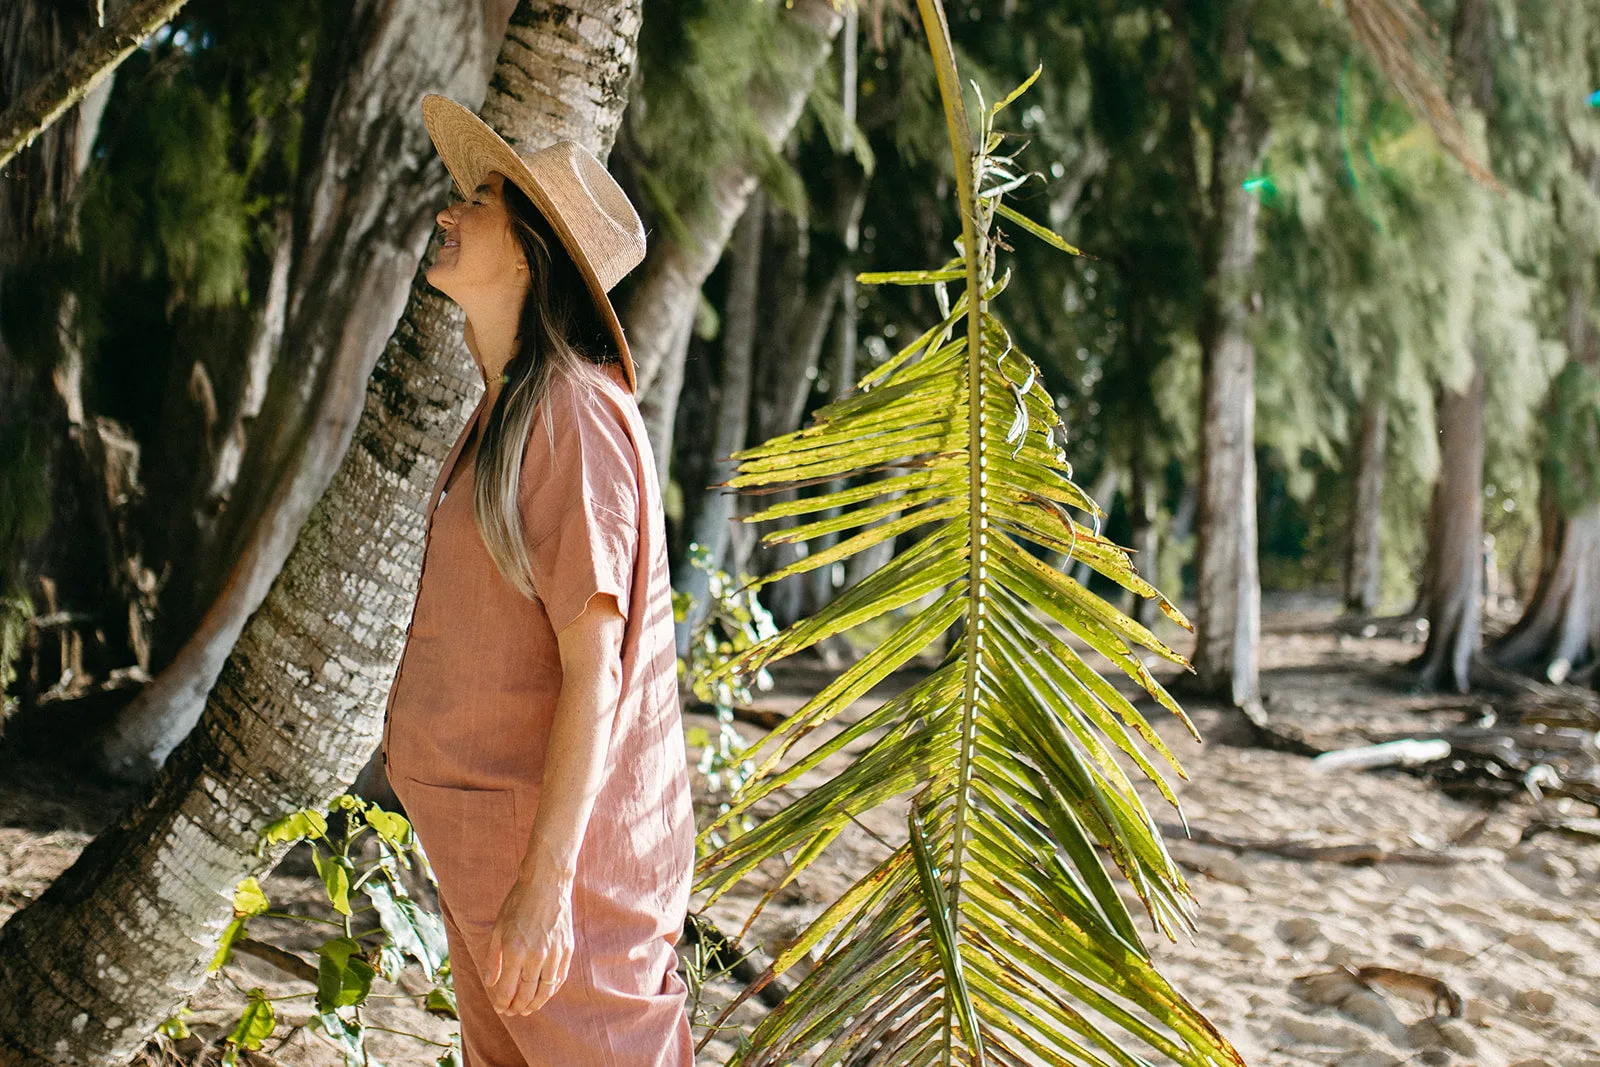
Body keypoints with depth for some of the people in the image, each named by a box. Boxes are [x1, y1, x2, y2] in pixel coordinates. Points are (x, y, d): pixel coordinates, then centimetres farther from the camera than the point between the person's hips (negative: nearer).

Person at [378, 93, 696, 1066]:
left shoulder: (575, 414, -19)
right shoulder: (499, 413, 11)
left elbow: (593, 668, -22)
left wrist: (544, 883, -24)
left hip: (564, 837, -9)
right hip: (481, 839, 9)